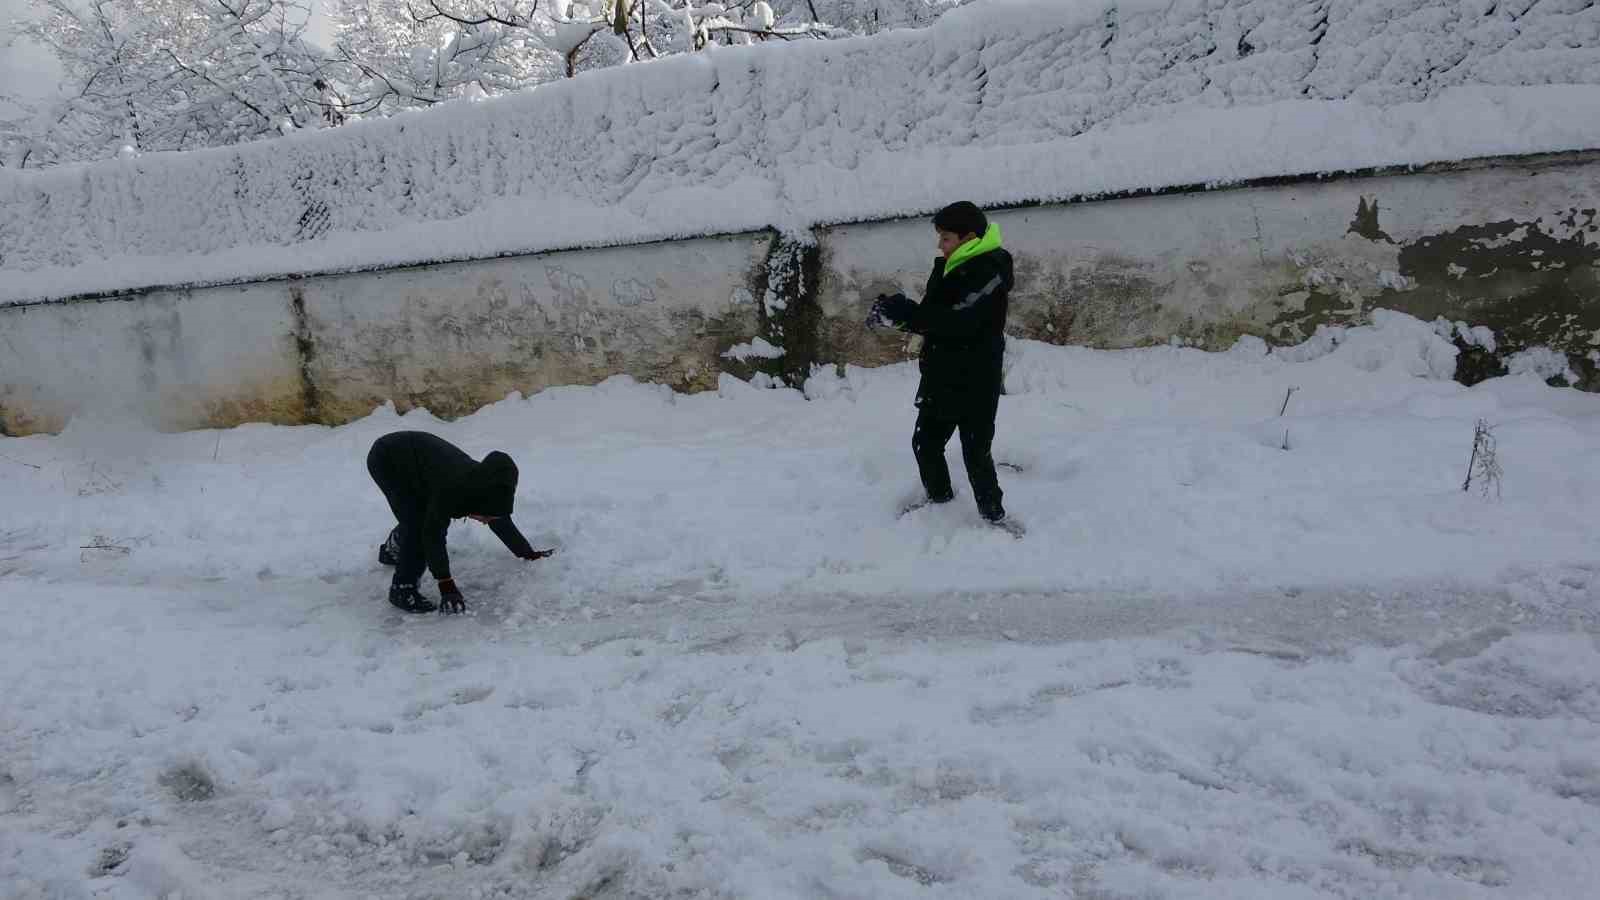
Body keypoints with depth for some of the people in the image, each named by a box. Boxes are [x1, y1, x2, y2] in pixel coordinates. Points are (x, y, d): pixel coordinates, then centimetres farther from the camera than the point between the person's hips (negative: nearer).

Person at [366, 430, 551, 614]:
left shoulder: (485, 485, -15)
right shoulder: (450, 488, -38)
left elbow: (502, 523, 2)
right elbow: (433, 534, -30)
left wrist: (528, 553, 8)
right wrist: (445, 581, -26)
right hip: (386, 460, -8)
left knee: (422, 518, 19)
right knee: (418, 526, -17)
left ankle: (392, 550, 47)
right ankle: (403, 589, -5)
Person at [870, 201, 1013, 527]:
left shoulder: (990, 270, -17)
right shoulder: (948, 268, 9)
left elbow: (956, 320, -28)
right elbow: (929, 317, 8)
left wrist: (904, 311, -28)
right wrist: (894, 311, -10)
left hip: (976, 385, -8)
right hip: (941, 379, 8)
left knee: (976, 452, -2)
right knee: (925, 442, 16)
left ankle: (993, 515, 15)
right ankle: (939, 497, 37)